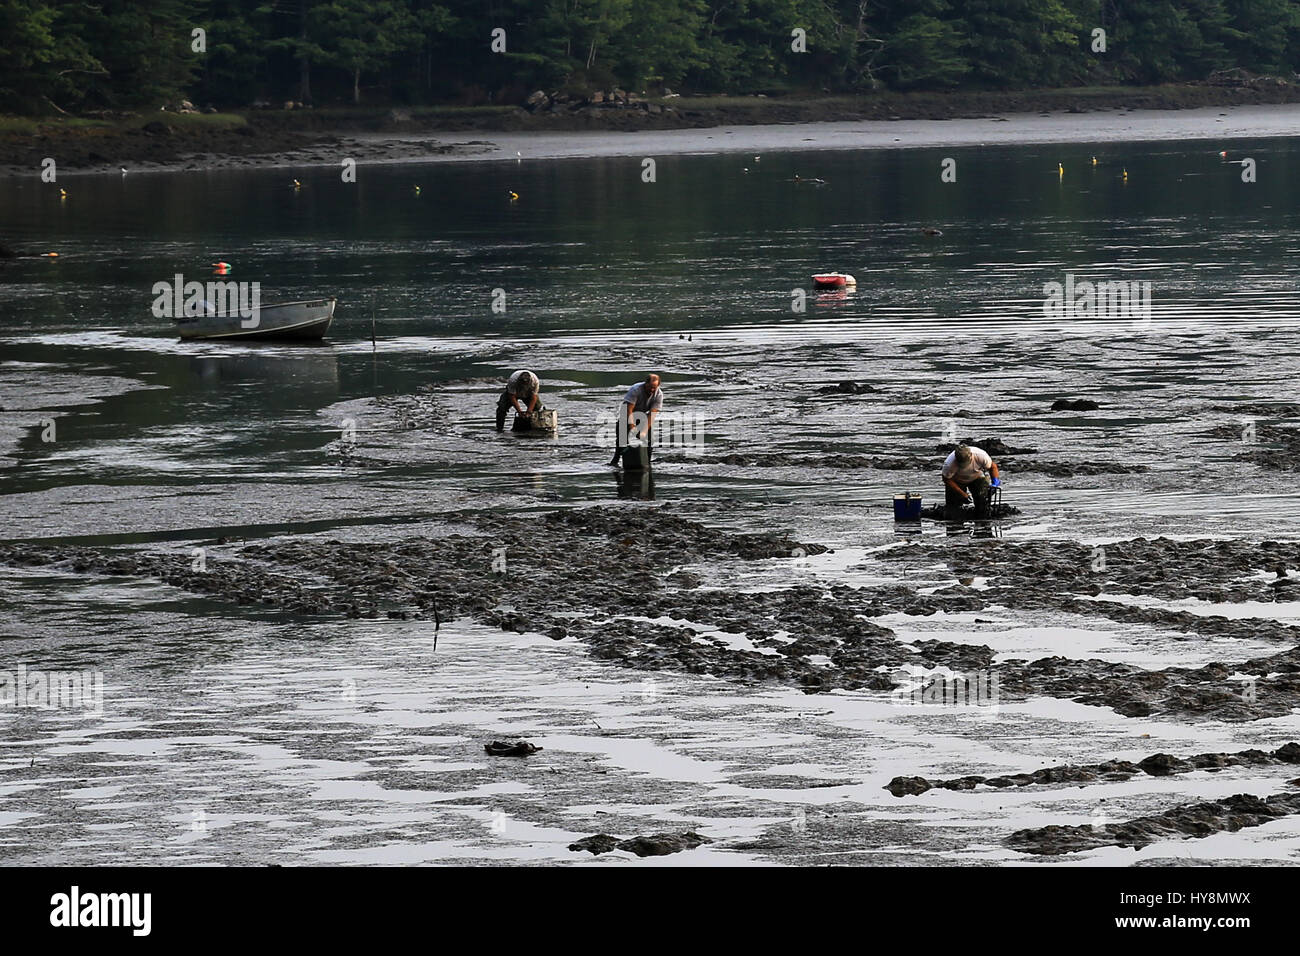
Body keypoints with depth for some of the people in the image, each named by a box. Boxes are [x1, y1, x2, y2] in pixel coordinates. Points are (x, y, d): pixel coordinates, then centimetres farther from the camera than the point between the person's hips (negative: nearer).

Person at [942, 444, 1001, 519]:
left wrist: (995, 481, -28)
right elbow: (947, 480, -21)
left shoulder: (980, 455, -33)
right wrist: (963, 494, -24)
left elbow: (992, 466, -14)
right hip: (957, 481, -1)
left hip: (977, 478, 1)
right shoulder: (949, 463, -36)